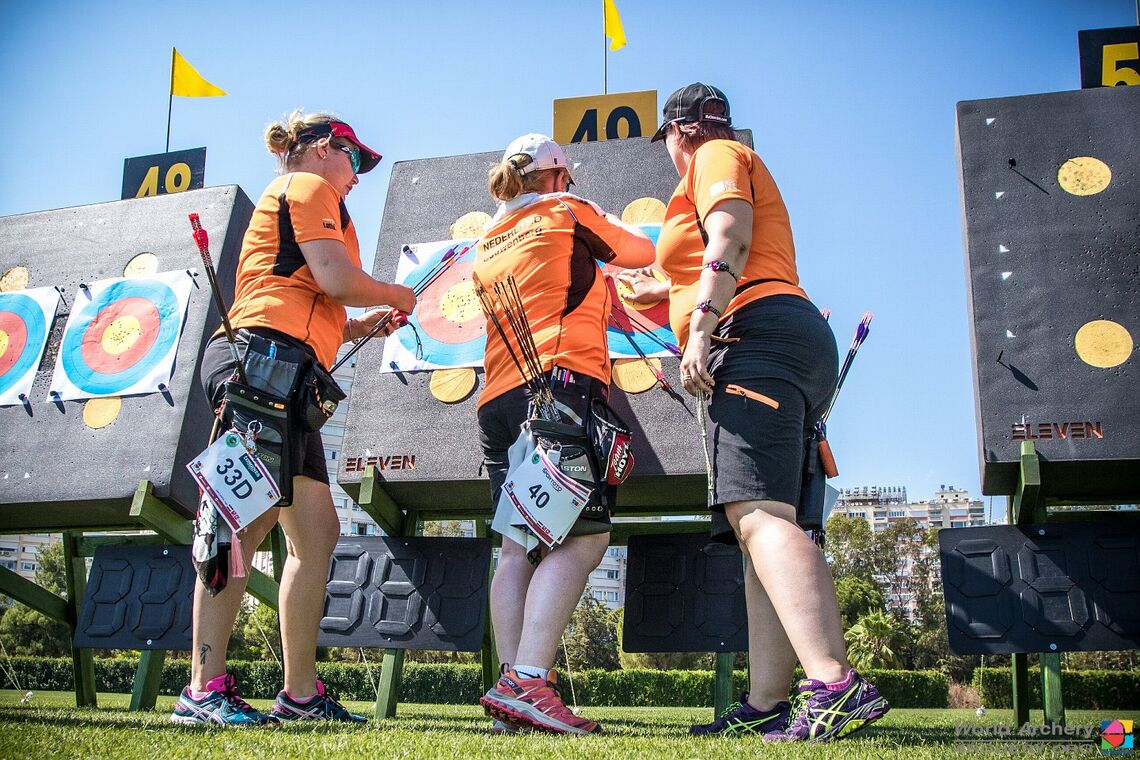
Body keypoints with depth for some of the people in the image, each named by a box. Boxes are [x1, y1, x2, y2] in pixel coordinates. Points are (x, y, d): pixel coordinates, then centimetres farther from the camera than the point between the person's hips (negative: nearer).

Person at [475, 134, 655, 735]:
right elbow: (643, 252, 19)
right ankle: (528, 682, -26)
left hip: (499, 396, 8)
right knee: (583, 536, -13)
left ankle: (512, 686, -5)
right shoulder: (566, 211, 9)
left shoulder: (487, 243, 25)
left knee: (520, 542, 3)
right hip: (561, 378, -8)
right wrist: (608, 232, 40)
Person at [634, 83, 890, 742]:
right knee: (761, 524, 1)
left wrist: (700, 327, -22)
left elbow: (729, 240, -12)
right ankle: (767, 703, -4)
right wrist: (659, 289, 63)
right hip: (794, 343, 10)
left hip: (756, 337, -10)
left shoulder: (716, 157, 8)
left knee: (758, 515, -25)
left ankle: (837, 686, -38)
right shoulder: (746, 170, 37)